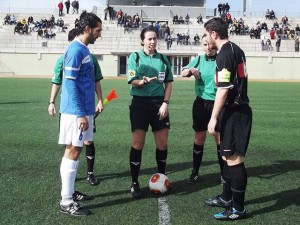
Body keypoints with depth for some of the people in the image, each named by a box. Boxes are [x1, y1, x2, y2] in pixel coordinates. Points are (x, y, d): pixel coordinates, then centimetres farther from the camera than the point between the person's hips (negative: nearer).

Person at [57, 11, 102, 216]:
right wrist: (81, 114, -21)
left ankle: (69, 193, 26)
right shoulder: (76, 50, -14)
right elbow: (70, 84, -19)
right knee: (73, 152, -5)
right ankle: (66, 202, 3)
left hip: (83, 110, 9)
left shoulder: (84, 50, 14)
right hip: (76, 111, -9)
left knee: (74, 151, 15)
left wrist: (89, 109, 22)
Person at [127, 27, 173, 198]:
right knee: (138, 143, -1)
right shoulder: (135, 56, 0)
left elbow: (169, 83, 8)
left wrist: (165, 103, -3)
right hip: (140, 102, -3)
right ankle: (135, 183, 10)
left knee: (163, 143, 6)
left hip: (159, 103, 3)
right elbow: (133, 81, -8)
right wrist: (144, 81, -29)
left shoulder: (163, 58, 9)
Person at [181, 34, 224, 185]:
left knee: (220, 139, 3)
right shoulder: (199, 59, 6)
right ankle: (195, 173, 21)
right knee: (199, 139, 10)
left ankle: (224, 173, 17)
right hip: (201, 103, 3)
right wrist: (191, 70, -19)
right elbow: (183, 73, 3)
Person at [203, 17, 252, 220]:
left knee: (234, 159, -4)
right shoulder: (236, 50, 13)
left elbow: (223, 90, -22)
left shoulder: (225, 54, -17)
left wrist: (214, 118, -18)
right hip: (239, 108, 10)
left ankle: (238, 208, 4)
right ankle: (227, 197, 29)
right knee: (228, 156, 17)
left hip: (234, 112, -10)